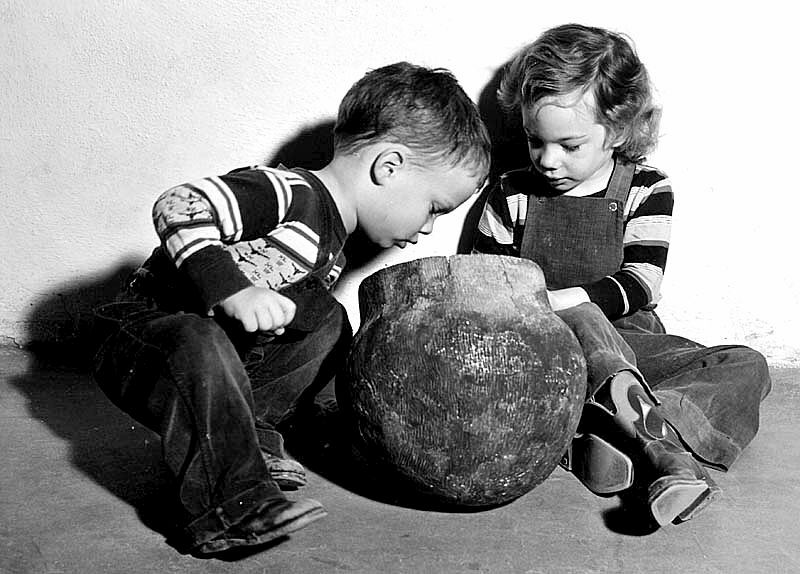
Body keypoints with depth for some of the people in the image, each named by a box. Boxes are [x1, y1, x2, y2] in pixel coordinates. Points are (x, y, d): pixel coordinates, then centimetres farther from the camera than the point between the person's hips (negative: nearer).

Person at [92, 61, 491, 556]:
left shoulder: (330, 244, 9)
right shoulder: (286, 192, -23)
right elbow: (177, 208, -33)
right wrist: (233, 289, -42)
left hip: (224, 349, 9)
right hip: (144, 330, -9)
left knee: (327, 322, 6)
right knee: (203, 346, -40)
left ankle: (247, 434, -3)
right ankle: (231, 505, -34)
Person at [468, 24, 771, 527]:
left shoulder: (646, 191, 1)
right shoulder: (513, 196, 5)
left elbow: (640, 286, -9)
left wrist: (558, 298, -24)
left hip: (627, 340, 2)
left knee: (748, 368, -20)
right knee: (580, 321, -36)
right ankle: (661, 450, -51)